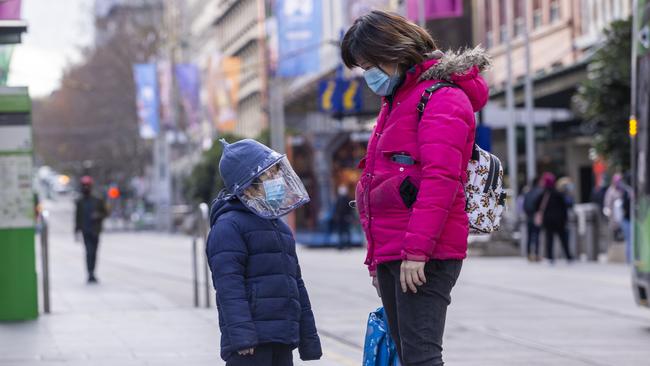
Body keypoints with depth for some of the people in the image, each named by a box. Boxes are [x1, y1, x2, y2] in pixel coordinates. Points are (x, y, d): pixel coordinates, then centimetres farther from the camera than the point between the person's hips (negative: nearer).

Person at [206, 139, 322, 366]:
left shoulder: (280, 228, 22)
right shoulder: (229, 226, -7)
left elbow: (296, 285, 26)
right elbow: (228, 284, -16)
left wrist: (309, 338, 23)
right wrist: (241, 334, -25)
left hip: (282, 339, 9)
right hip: (251, 342, -9)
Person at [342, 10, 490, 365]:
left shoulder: (440, 97, -8)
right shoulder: (395, 102, 24)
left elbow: (440, 179, -19)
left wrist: (417, 249, -24)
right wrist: (376, 256, 24)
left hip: (424, 257, -10)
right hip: (391, 254, 10)